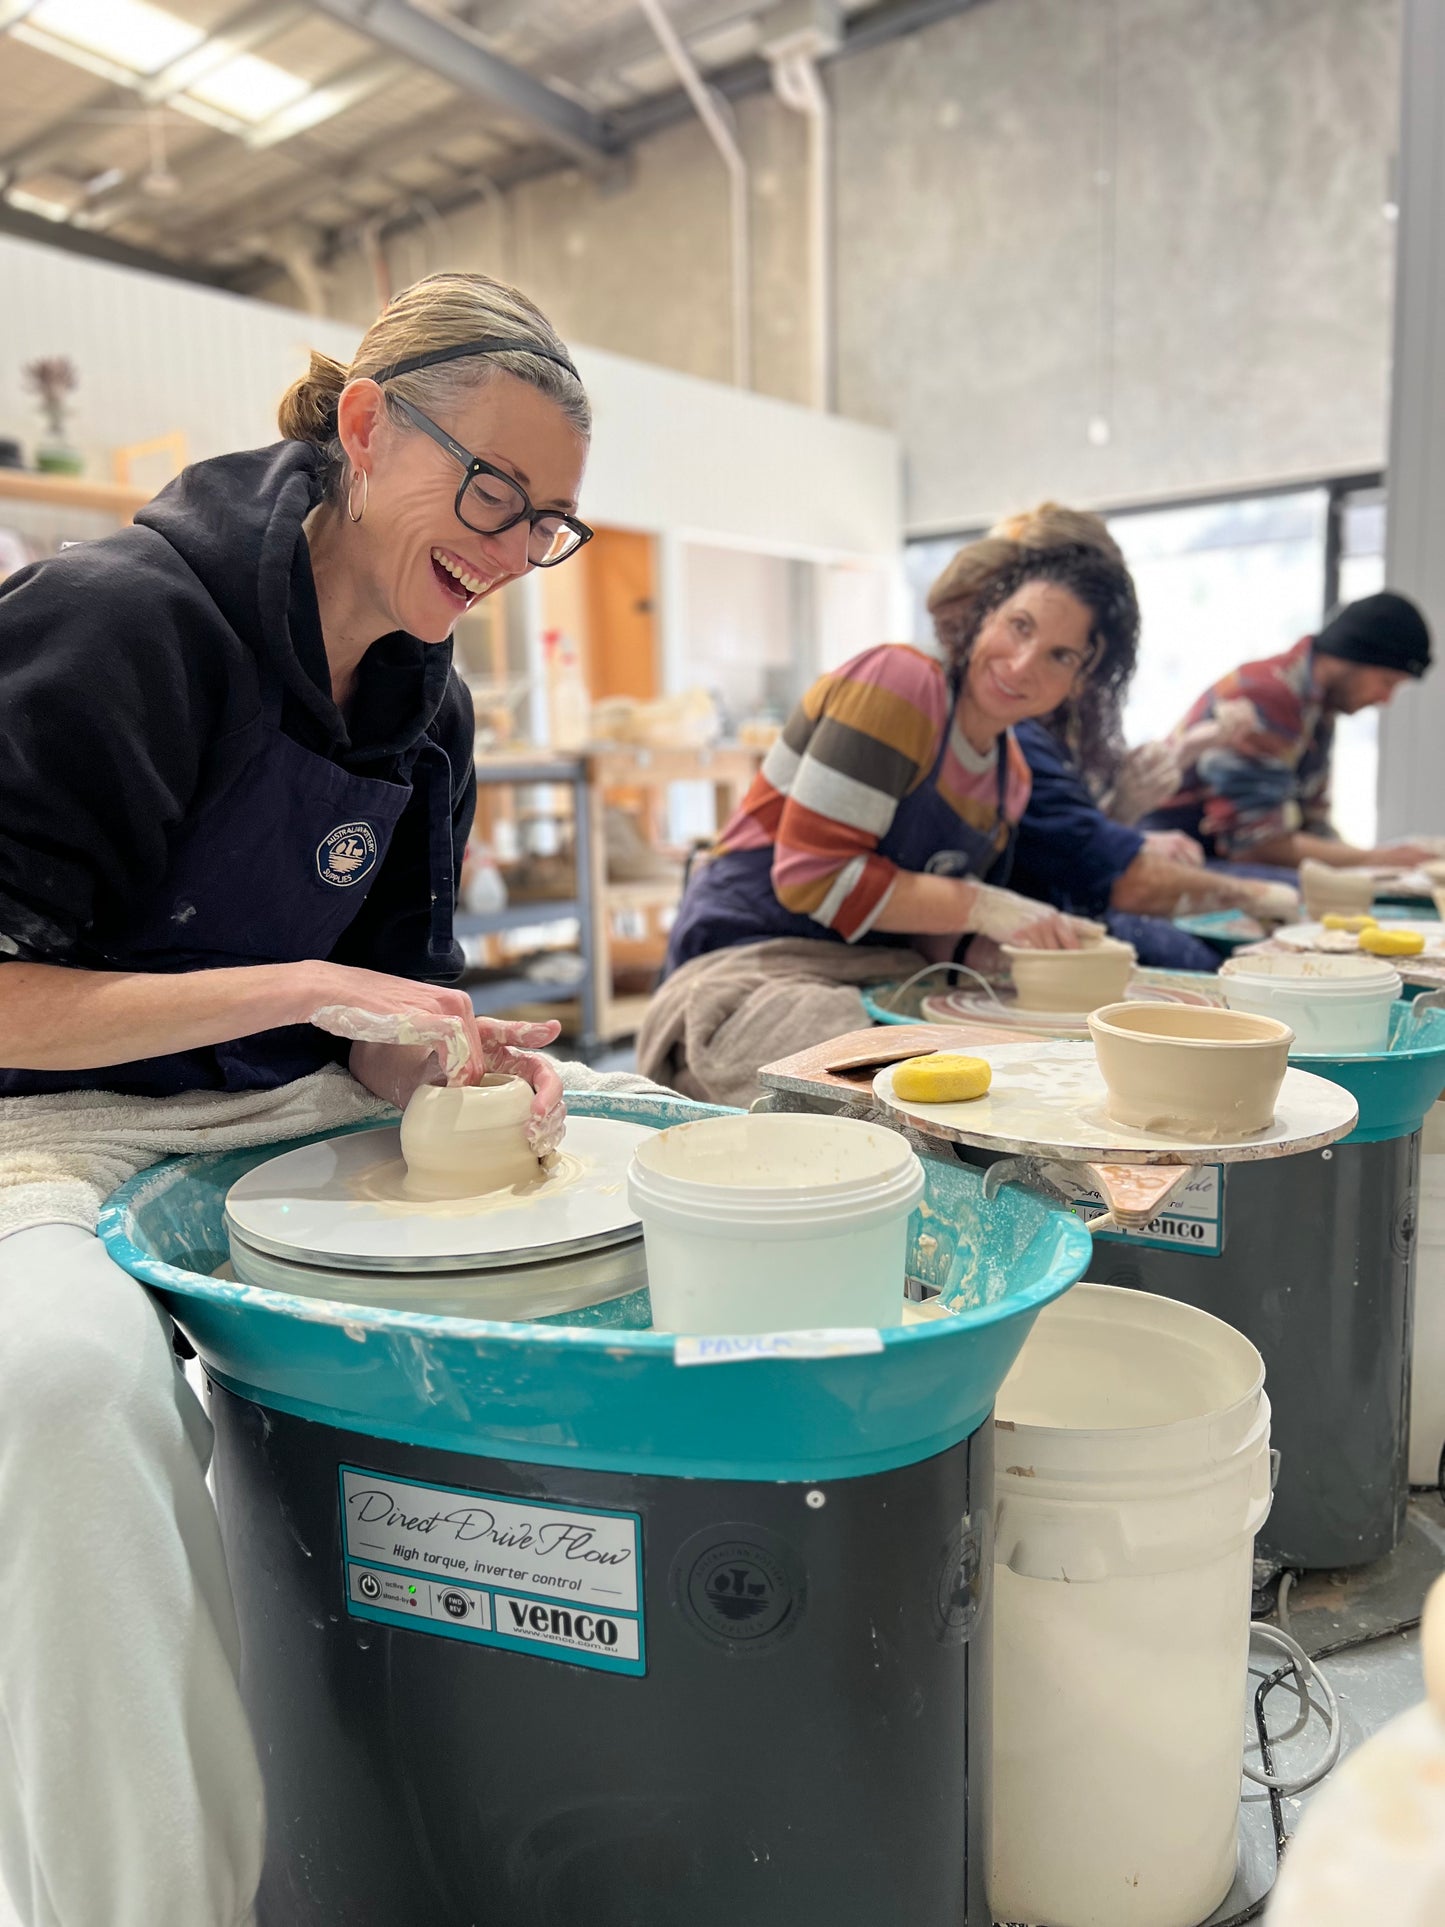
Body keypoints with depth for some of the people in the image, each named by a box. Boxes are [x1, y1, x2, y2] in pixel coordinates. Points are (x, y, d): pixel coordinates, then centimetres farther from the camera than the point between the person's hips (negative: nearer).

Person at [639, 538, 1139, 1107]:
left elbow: (922, 931, 15)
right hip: (761, 962, -8)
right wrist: (981, 908, -17)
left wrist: (1040, 934, -4)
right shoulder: (898, 682, -13)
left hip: (879, 979, 8)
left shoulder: (1012, 775, 11)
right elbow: (812, 876, -20)